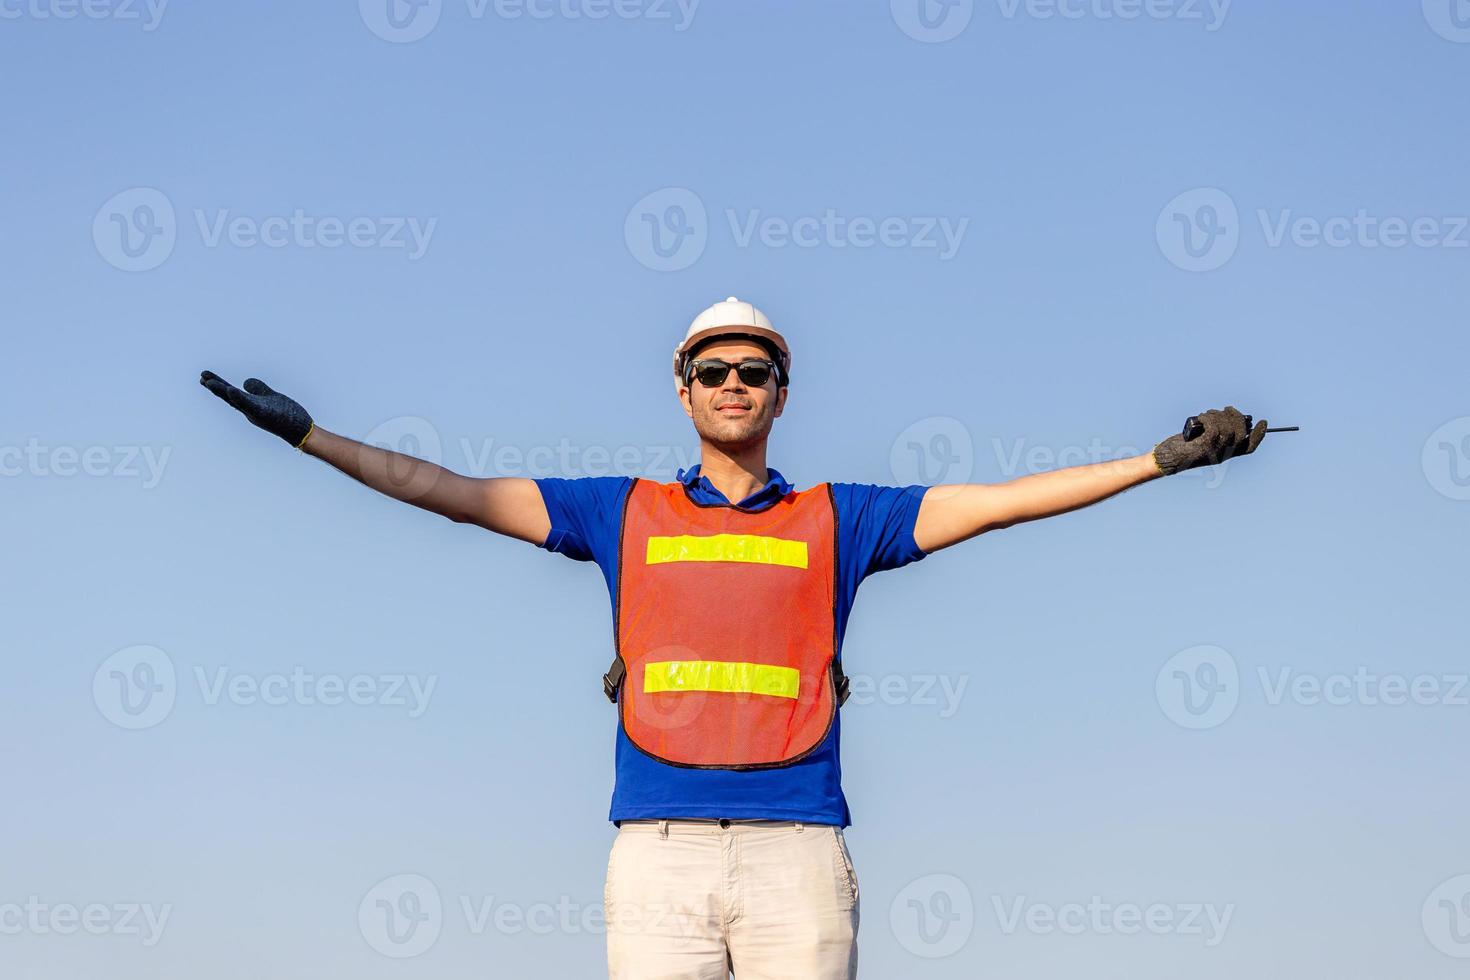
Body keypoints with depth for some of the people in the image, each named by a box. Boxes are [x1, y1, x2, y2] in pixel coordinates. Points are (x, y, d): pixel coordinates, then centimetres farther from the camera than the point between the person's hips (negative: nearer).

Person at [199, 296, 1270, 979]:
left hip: (797, 847, 0)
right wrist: (309, 435, 12)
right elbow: (462, 494, 16)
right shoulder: (627, 512, 18)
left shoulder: (837, 518, 16)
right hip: (658, 847, 0)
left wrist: (1166, 458, 7)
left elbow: (995, 500, 12)